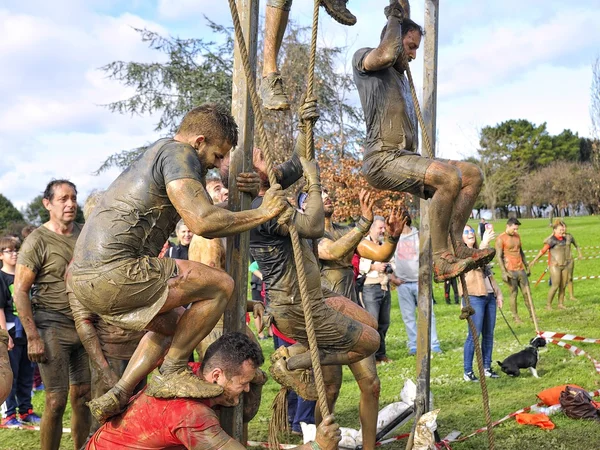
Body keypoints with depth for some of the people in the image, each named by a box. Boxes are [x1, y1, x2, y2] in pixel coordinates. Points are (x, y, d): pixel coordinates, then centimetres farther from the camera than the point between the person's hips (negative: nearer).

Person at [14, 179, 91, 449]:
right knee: (56, 401, -7)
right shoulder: (38, 240, -7)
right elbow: (20, 291, -8)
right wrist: (32, 336, -14)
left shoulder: (84, 234, 9)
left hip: (85, 324, 5)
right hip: (53, 326, -5)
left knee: (82, 396, 8)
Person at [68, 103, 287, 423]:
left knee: (173, 324, 28)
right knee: (220, 285, -6)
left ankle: (117, 397, 16)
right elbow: (203, 222, -19)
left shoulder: (156, 152, 26)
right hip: (114, 272, -11)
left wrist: (231, 190, 26)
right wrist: (263, 213, -7)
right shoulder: (178, 152, -5)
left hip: (84, 276, 11)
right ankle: (172, 373, -1)